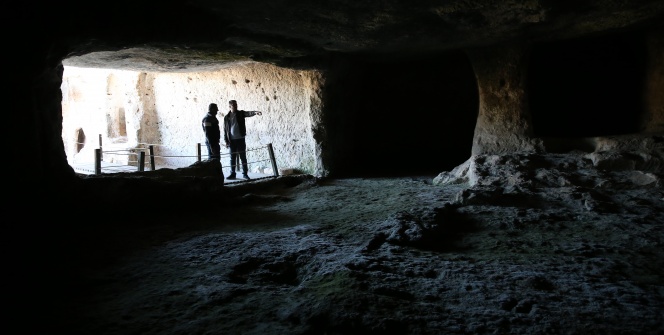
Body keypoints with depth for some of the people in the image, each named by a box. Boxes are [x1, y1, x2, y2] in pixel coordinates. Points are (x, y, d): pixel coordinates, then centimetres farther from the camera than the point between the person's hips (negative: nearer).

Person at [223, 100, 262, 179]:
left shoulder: (240, 113, 2)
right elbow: (225, 130, 6)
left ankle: (245, 173, 6)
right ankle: (232, 173, 16)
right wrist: (226, 141, 1)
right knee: (232, 158, 7)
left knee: (243, 157, 1)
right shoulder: (227, 117, 4)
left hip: (240, 139, -1)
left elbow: (248, 113, -19)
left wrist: (255, 112, -39)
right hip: (232, 140, 1)